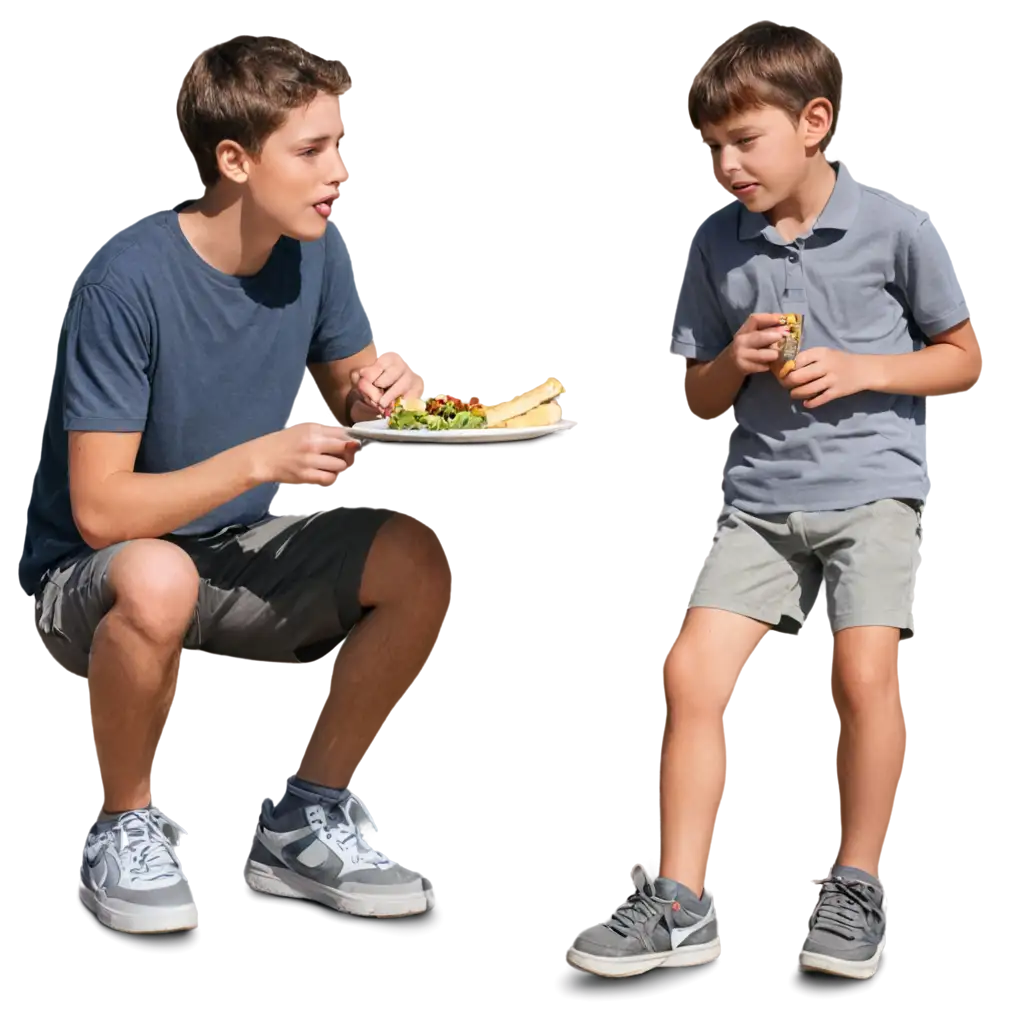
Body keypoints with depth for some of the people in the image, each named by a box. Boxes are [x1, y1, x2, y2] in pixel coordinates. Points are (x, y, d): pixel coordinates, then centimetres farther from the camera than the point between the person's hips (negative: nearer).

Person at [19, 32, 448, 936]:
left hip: (237, 553, 6)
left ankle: (301, 822, 0)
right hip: (90, 579, -6)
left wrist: (369, 393, -15)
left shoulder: (315, 250, -6)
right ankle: (124, 828, -11)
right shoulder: (130, 278, -24)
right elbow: (99, 510, -25)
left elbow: (342, 393, 9)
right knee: (159, 579, -40)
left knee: (413, 564, -19)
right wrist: (262, 457, -33)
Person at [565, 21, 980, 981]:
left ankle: (855, 889, -3)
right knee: (691, 670, -9)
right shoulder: (714, 243, 4)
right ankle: (678, 903, -1)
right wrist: (736, 361, -9)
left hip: (870, 481, -4)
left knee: (866, 668, -22)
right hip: (758, 494, 4)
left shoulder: (899, 229, -5)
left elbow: (963, 355, 5)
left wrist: (859, 370, -11)